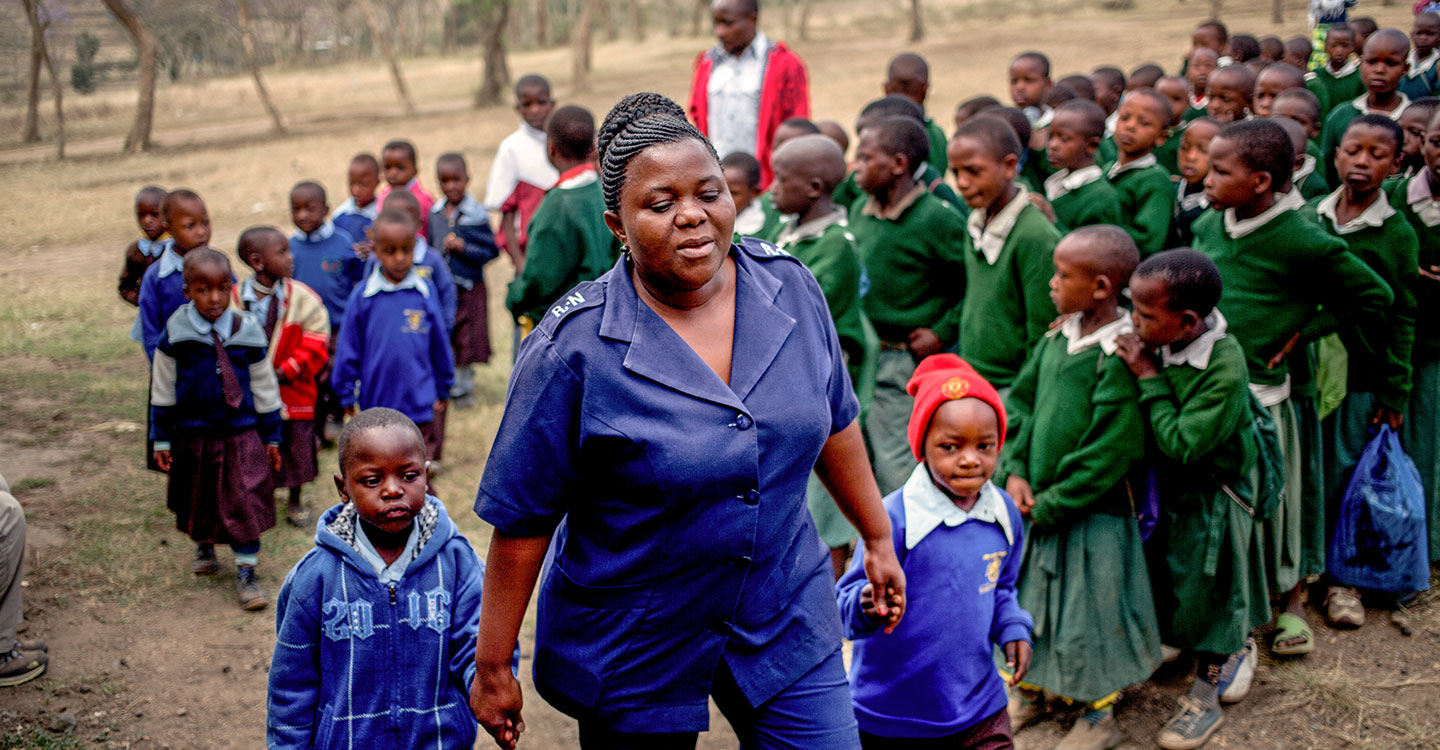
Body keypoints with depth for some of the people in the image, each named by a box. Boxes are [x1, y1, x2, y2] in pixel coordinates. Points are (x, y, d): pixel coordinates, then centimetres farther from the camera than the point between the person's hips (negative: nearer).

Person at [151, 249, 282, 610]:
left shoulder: (248, 333, -6)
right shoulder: (175, 335, -9)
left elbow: (264, 388, 5)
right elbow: (162, 391, 0)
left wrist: (272, 436, 8)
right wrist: (161, 439, 2)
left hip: (242, 434, -1)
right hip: (193, 434, 1)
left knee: (246, 501, -5)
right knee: (198, 498, 16)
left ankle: (246, 572, 6)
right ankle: (203, 545, 44)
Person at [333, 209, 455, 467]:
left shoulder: (426, 291, -4)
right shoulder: (363, 295, -6)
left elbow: (439, 344, 8)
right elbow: (348, 350, 2)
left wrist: (443, 389, 15)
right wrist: (346, 395, 6)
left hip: (419, 406, 0)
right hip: (376, 404, 1)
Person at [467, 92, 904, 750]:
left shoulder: (789, 287, -6)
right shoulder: (573, 346, -19)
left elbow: (834, 421, 10)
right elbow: (521, 521, -13)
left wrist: (878, 539, 17)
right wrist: (493, 670, -9)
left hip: (786, 621, 4)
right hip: (633, 652, -3)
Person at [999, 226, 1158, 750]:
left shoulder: (1120, 357, -21)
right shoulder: (1057, 339, 2)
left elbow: (1108, 455, -22)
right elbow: (1019, 402, 10)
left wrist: (1049, 507, -16)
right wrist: (1015, 471, -3)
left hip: (1092, 514, -7)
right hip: (1035, 505, 7)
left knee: (1089, 610, 6)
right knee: (1027, 597, 18)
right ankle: (1030, 689, 39)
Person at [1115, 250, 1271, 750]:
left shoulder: (1225, 369, -32)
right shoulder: (1163, 342, -12)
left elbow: (1183, 444, -32)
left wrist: (1149, 380, -30)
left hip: (1212, 497, -7)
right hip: (1171, 487, 7)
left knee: (1204, 592, 7)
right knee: (1175, 581, 21)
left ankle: (1204, 699, 25)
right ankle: (1238, 648, 48)